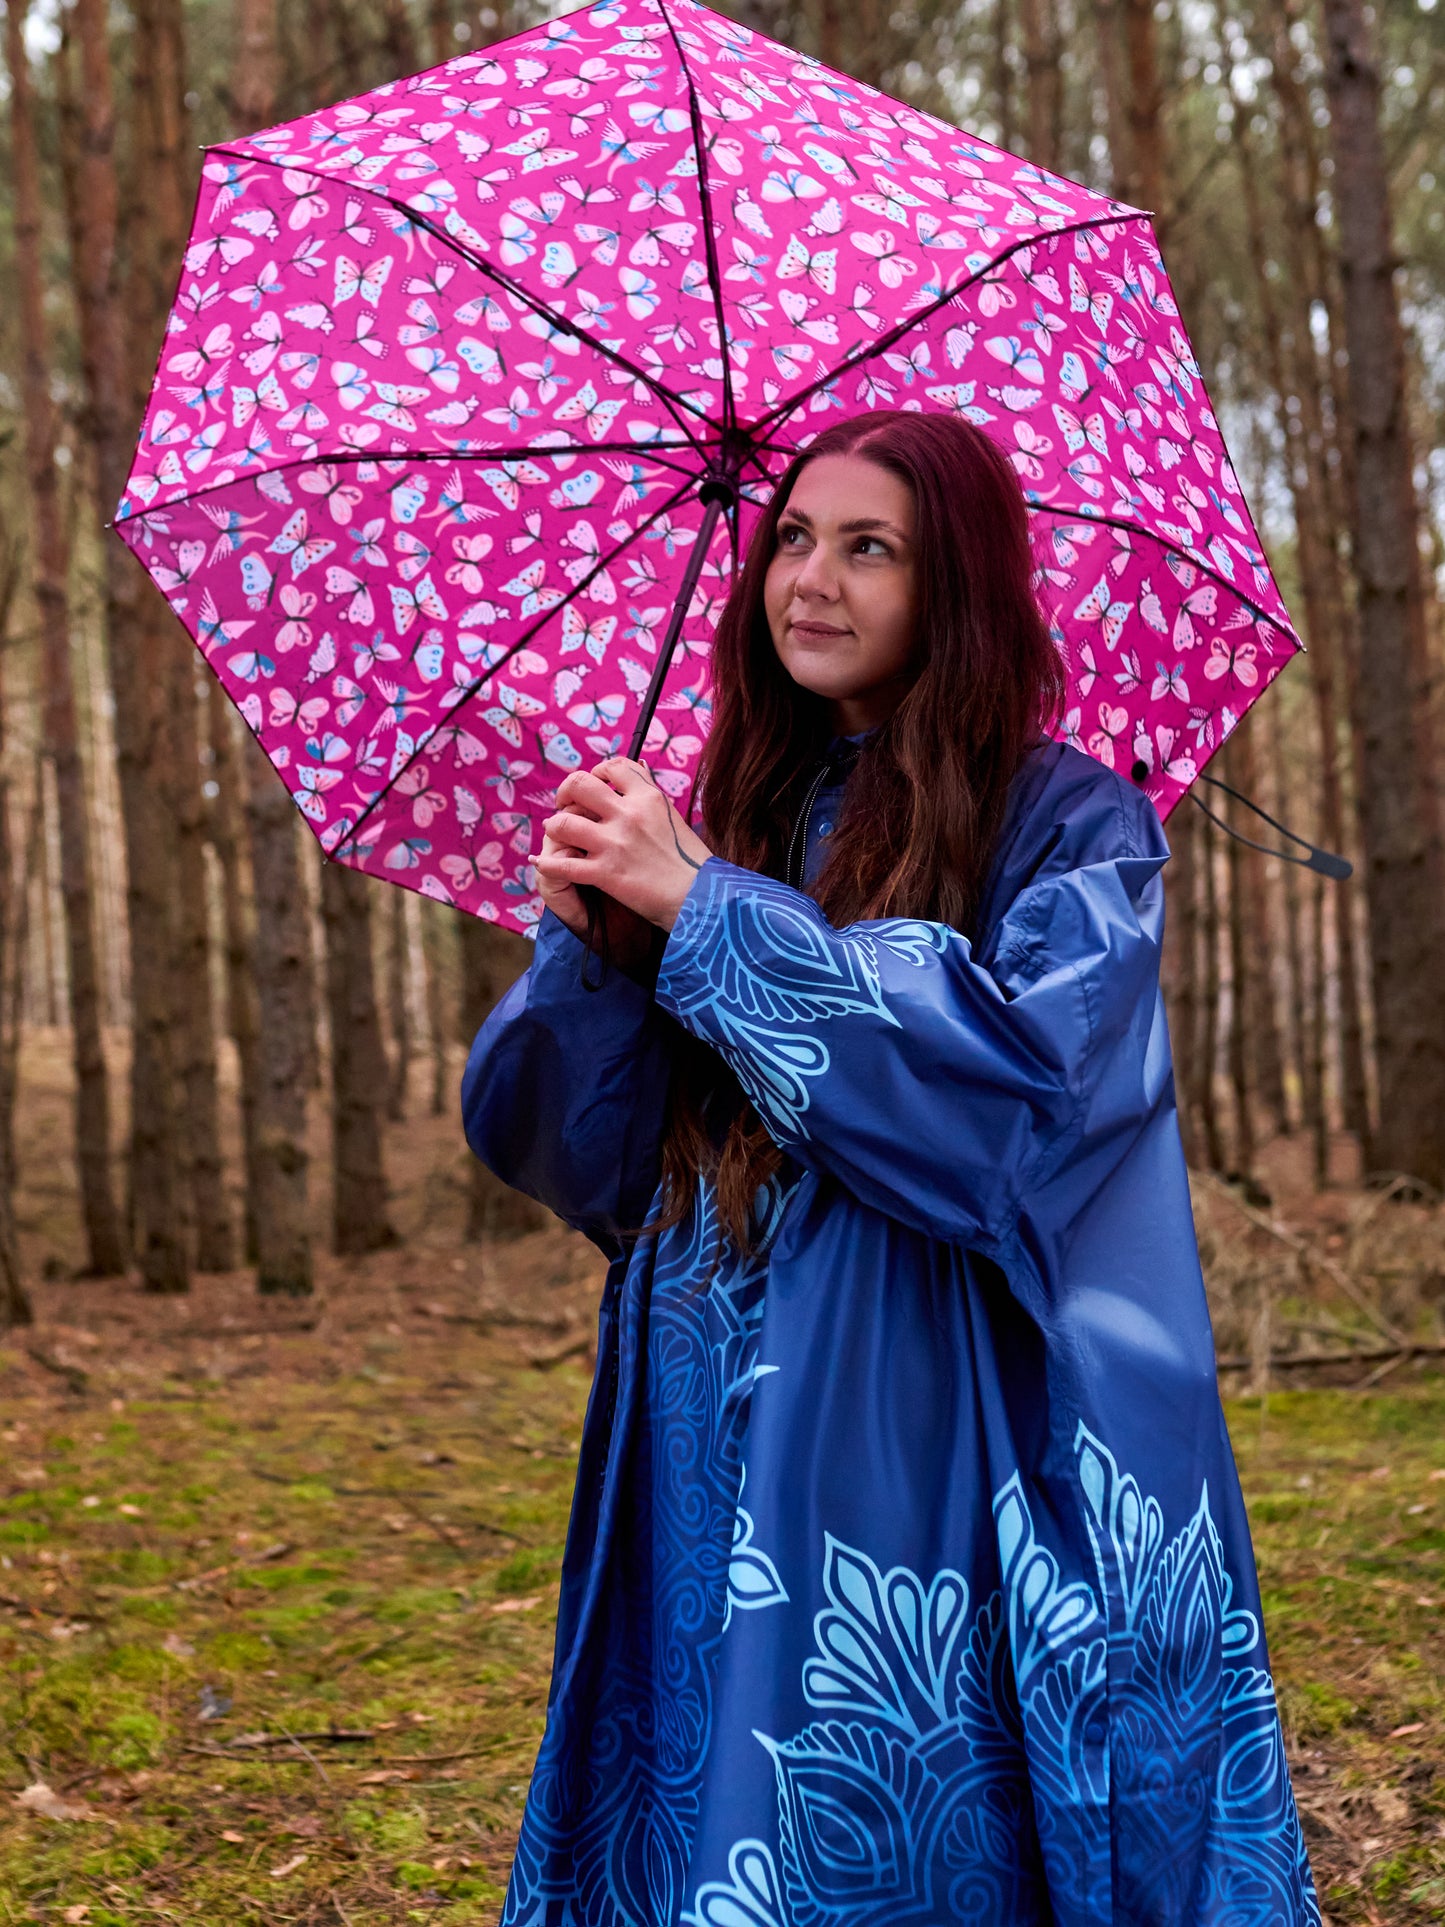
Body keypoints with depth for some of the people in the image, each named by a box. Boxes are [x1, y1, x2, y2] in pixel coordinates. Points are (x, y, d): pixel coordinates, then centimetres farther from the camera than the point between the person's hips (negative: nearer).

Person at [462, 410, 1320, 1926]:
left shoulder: (1069, 822, -3)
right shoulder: (751, 818, 11)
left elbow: (1030, 1084, -21)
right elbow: (583, 1161, 9)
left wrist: (708, 911, -18)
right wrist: (590, 940, -11)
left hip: (929, 1472, -5)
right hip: (712, 1477, 5)